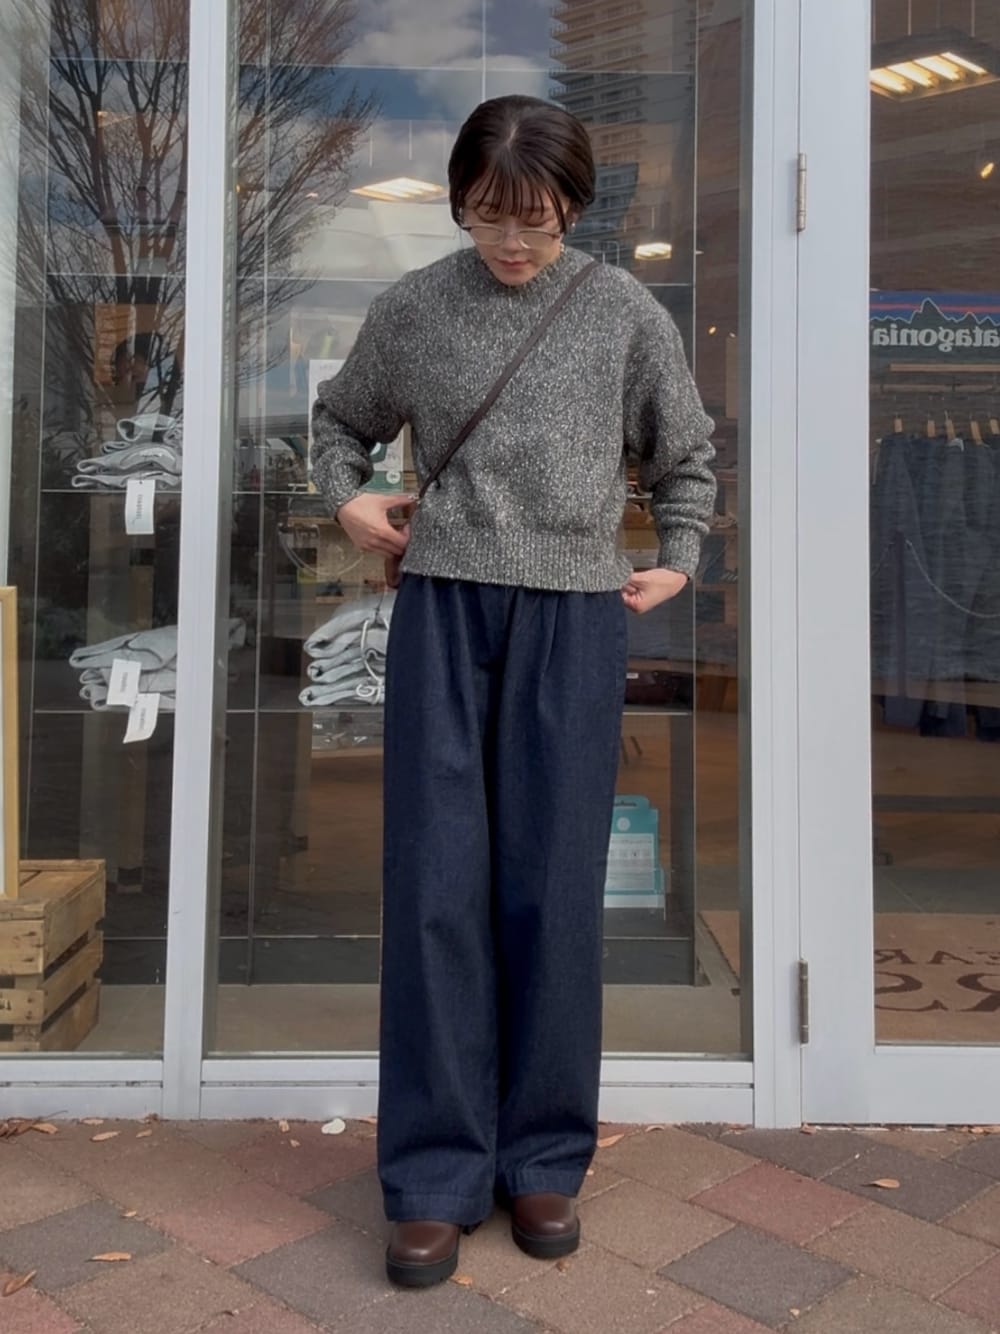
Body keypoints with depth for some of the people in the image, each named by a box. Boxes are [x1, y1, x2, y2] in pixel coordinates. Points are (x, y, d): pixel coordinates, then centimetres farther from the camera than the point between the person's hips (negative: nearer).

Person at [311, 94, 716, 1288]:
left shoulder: (625, 314, 5)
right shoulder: (413, 308, 6)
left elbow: (686, 455, 18)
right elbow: (340, 418, 22)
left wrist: (678, 561, 8)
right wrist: (346, 497, 4)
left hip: (574, 615, 0)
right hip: (441, 606, 1)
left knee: (552, 889, 2)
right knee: (435, 885, -2)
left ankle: (545, 1159, 17)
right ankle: (436, 1177, 9)